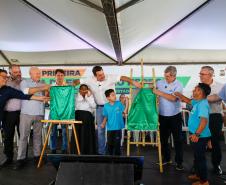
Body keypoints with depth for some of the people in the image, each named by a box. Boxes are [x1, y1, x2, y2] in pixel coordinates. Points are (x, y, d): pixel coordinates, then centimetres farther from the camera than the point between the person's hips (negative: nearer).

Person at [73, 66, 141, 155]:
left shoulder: (110, 77, -14)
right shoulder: (90, 80, -5)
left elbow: (122, 77, -23)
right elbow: (78, 81, 2)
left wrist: (133, 82, -35)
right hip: (100, 107, 3)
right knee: (100, 130, 9)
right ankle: (101, 152, 22)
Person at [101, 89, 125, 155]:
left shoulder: (119, 103, -5)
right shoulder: (106, 106, -2)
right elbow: (106, 117, 6)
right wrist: (103, 123, -8)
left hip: (118, 128, -1)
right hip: (110, 128, 1)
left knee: (117, 143, 6)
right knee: (109, 143, 11)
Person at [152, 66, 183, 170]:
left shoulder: (178, 85, -10)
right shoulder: (160, 83, 0)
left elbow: (173, 98, -25)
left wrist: (160, 93, -26)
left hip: (175, 116, -3)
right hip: (162, 116, 4)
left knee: (178, 139, 5)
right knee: (163, 138, 14)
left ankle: (179, 162, 19)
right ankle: (166, 158, 31)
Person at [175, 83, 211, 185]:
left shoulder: (203, 104, -24)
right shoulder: (198, 102, 7)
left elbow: (204, 120, -34)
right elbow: (188, 101, 28)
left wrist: (197, 134, -38)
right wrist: (179, 94, 21)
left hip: (201, 136, -10)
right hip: (197, 135, 10)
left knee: (200, 157, 2)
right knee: (197, 156, 22)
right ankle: (198, 174, 39)